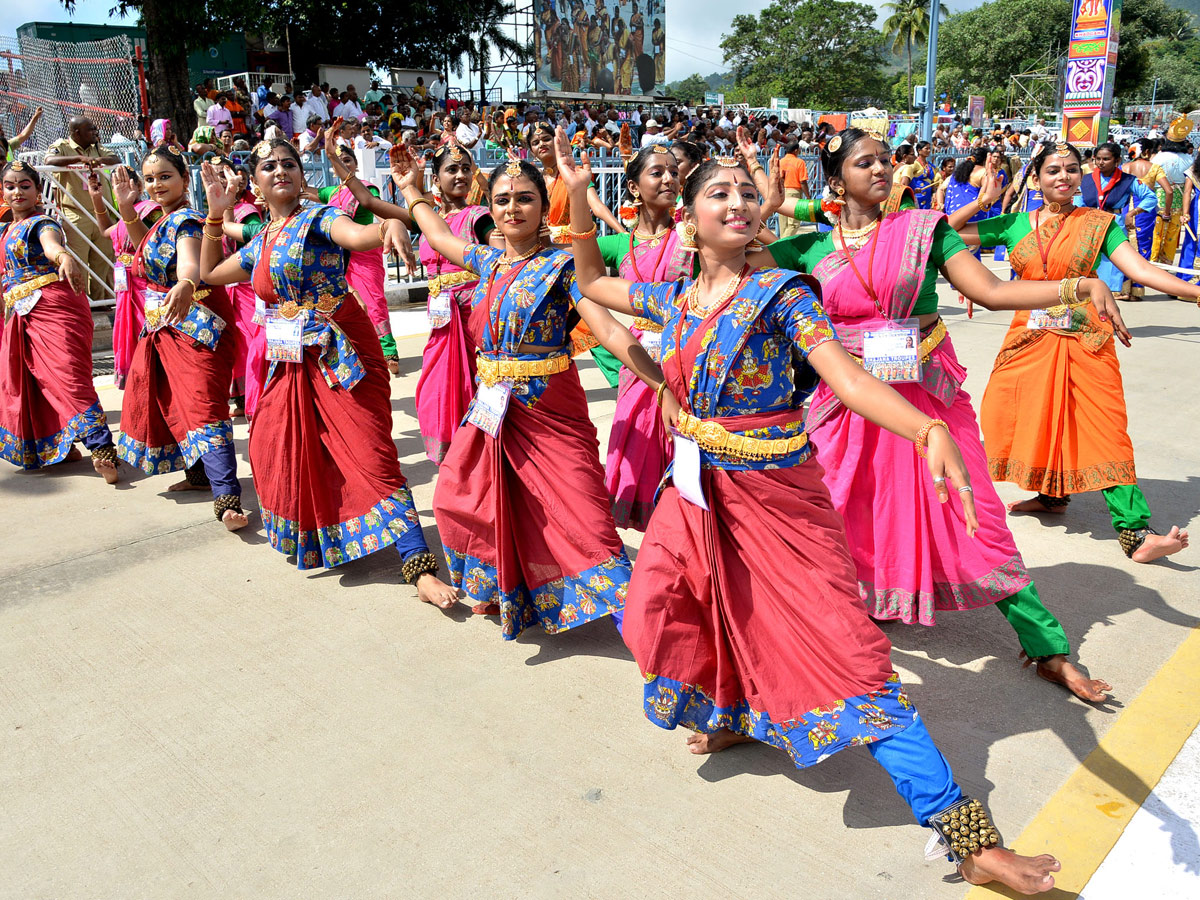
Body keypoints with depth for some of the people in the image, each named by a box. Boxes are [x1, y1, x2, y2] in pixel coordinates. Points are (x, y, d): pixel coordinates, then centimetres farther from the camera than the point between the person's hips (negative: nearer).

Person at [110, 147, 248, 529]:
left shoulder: (184, 220, -15)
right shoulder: (163, 220, 14)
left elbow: (191, 263, -35)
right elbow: (148, 251, 31)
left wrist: (185, 286, -58)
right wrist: (128, 210, 17)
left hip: (193, 326, -10)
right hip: (165, 327, 11)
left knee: (202, 406, -19)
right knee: (170, 400, 20)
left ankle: (227, 497, -25)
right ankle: (199, 472, 35)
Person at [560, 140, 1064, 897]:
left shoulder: (781, 294, -11)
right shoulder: (674, 299, 5)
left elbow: (848, 379, -23)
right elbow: (591, 281, 21)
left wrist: (930, 430, -41)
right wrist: (578, 196, 12)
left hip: (776, 500, -5)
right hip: (696, 493, 6)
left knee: (845, 653, -10)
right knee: (662, 615, 6)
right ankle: (730, 715, 40)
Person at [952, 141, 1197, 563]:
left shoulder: (1098, 223, 3)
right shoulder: (1015, 224, 7)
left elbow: (1140, 269, -5)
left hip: (1084, 341, -2)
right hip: (1030, 340, 2)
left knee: (1104, 431, -8)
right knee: (1034, 421, 5)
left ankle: (1135, 531, -8)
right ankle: (1052, 495, 30)